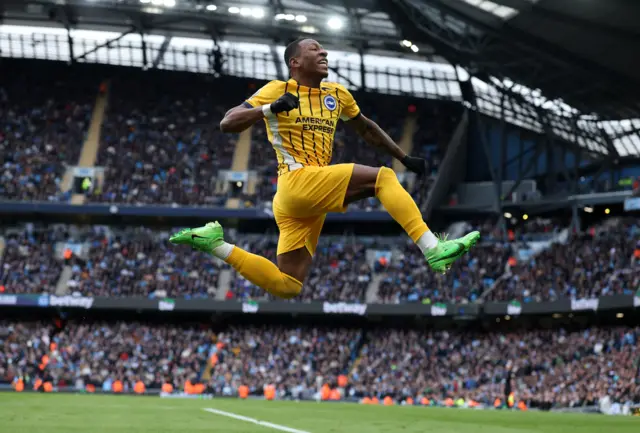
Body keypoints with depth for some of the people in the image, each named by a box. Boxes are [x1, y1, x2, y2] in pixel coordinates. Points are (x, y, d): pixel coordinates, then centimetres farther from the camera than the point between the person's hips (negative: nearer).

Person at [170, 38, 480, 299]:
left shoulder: (337, 94, 17)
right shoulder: (278, 90, 0)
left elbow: (366, 129, 33)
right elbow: (227, 124, -5)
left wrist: (405, 158, 27)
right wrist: (270, 109, -21)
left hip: (310, 199, 8)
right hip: (298, 181, -8)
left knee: (286, 286, 5)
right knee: (382, 178, -18)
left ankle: (216, 243, 13)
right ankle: (434, 251, -26)